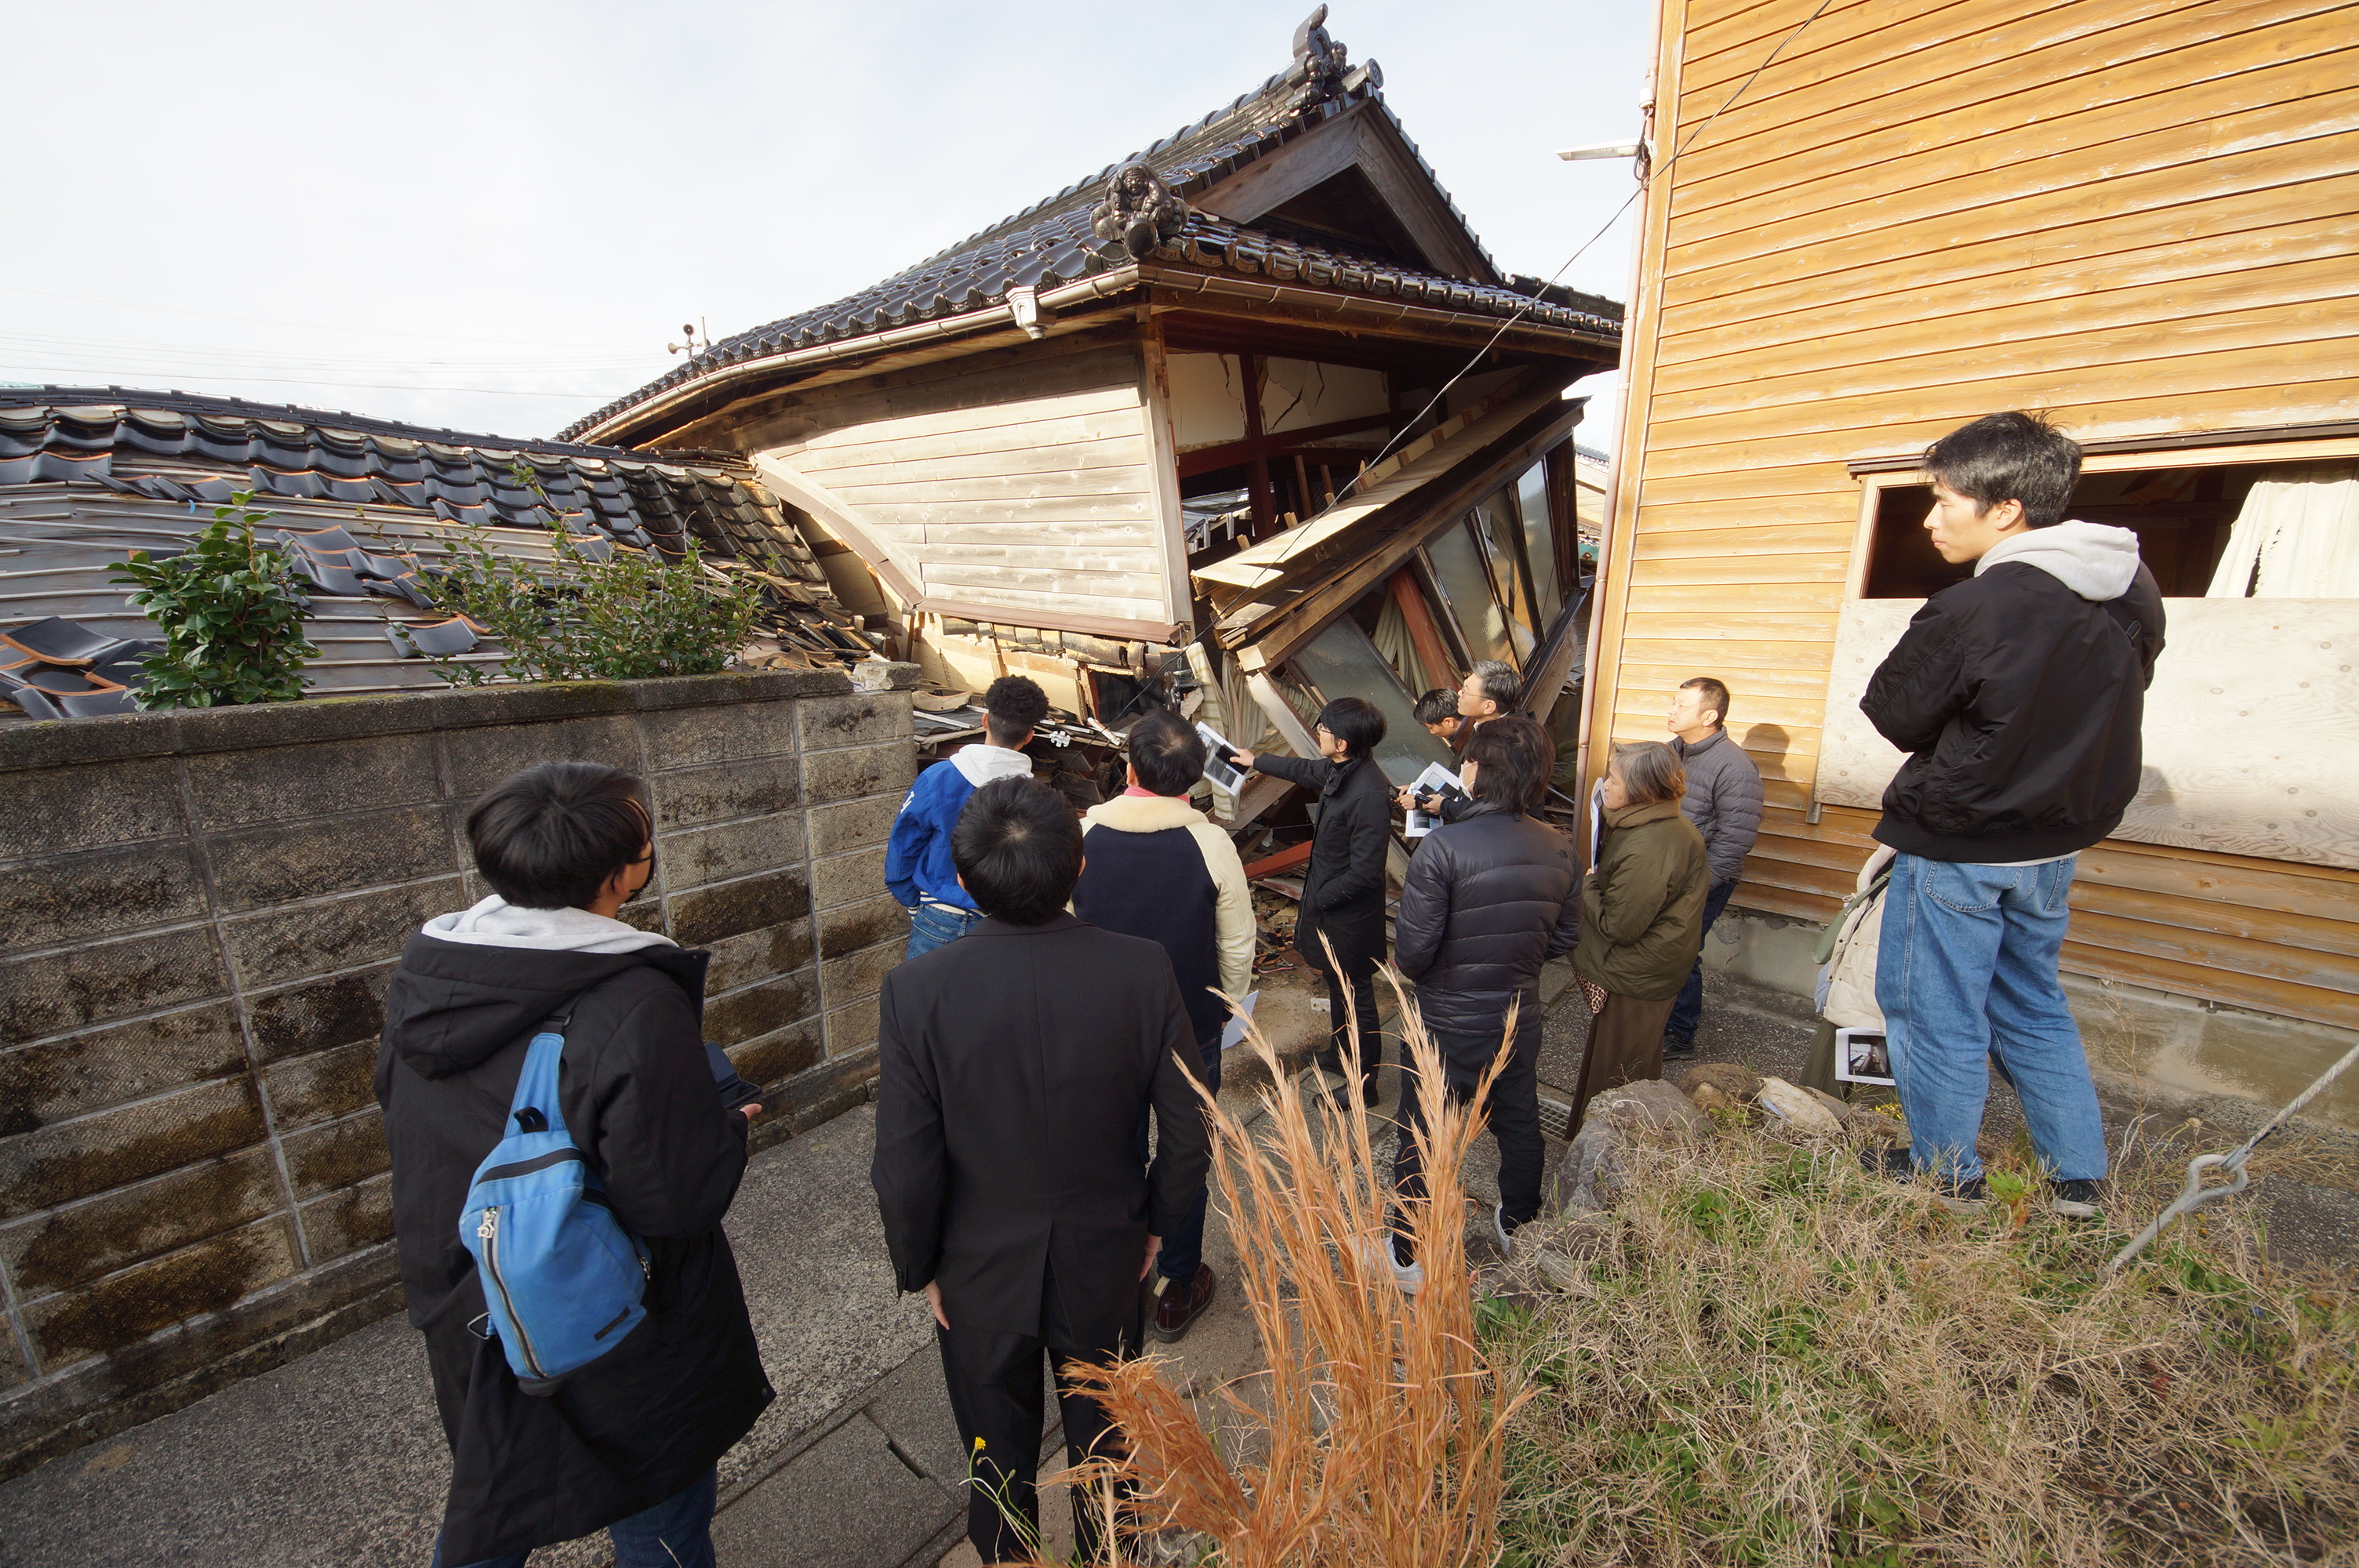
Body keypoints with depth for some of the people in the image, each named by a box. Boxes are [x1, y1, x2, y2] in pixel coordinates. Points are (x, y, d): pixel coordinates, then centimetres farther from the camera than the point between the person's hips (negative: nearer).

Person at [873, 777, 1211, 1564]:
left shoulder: (916, 989, -26)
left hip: (981, 1273, -1)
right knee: (1105, 1441, 30)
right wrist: (1156, 1221, 5)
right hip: (1108, 1264, 2)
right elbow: (1187, 1135, -14)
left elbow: (905, 1170, -18)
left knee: (999, 1458, 28)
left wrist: (920, 1266, 1)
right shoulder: (1143, 969, -23)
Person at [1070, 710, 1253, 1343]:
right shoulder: (1211, 843, -17)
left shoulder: (1083, 833, -14)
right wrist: (1226, 1007, 10)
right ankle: (1177, 1290, 35)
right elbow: (1237, 946, -9)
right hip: (1191, 1028, -1)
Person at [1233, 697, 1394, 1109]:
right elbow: (1304, 769, 21)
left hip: (1350, 912, -9)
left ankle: (1363, 1082, 27)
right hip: (1328, 900, 9)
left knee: (1355, 996, 8)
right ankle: (1340, 1054, 48)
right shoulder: (1340, 770, -4)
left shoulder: (1368, 794, -32)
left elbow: (1364, 872, -30)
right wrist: (1257, 761, 34)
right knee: (1338, 986, 26)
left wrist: (1321, 897, -16)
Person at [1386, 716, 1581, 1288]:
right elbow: (1563, 938, 4)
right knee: (1519, 1127, 28)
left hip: (1446, 1027, -5)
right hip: (1519, 1020, 5)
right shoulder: (1558, 849, -8)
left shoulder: (1442, 848, -27)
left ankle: (1410, 1259, 33)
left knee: (1421, 1144, 14)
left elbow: (1412, 954, -23)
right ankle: (1517, 1228, 52)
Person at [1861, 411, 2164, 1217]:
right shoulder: (2132, 597, 2)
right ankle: (2079, 1179, 31)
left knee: (1938, 1015, 8)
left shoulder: (1969, 611, -23)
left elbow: (1896, 714, -12)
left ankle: (1947, 1179, 22)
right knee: (2033, 1007, 23)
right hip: (2055, 846, 8)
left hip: (1956, 848, -8)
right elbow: (2109, 707, 14)